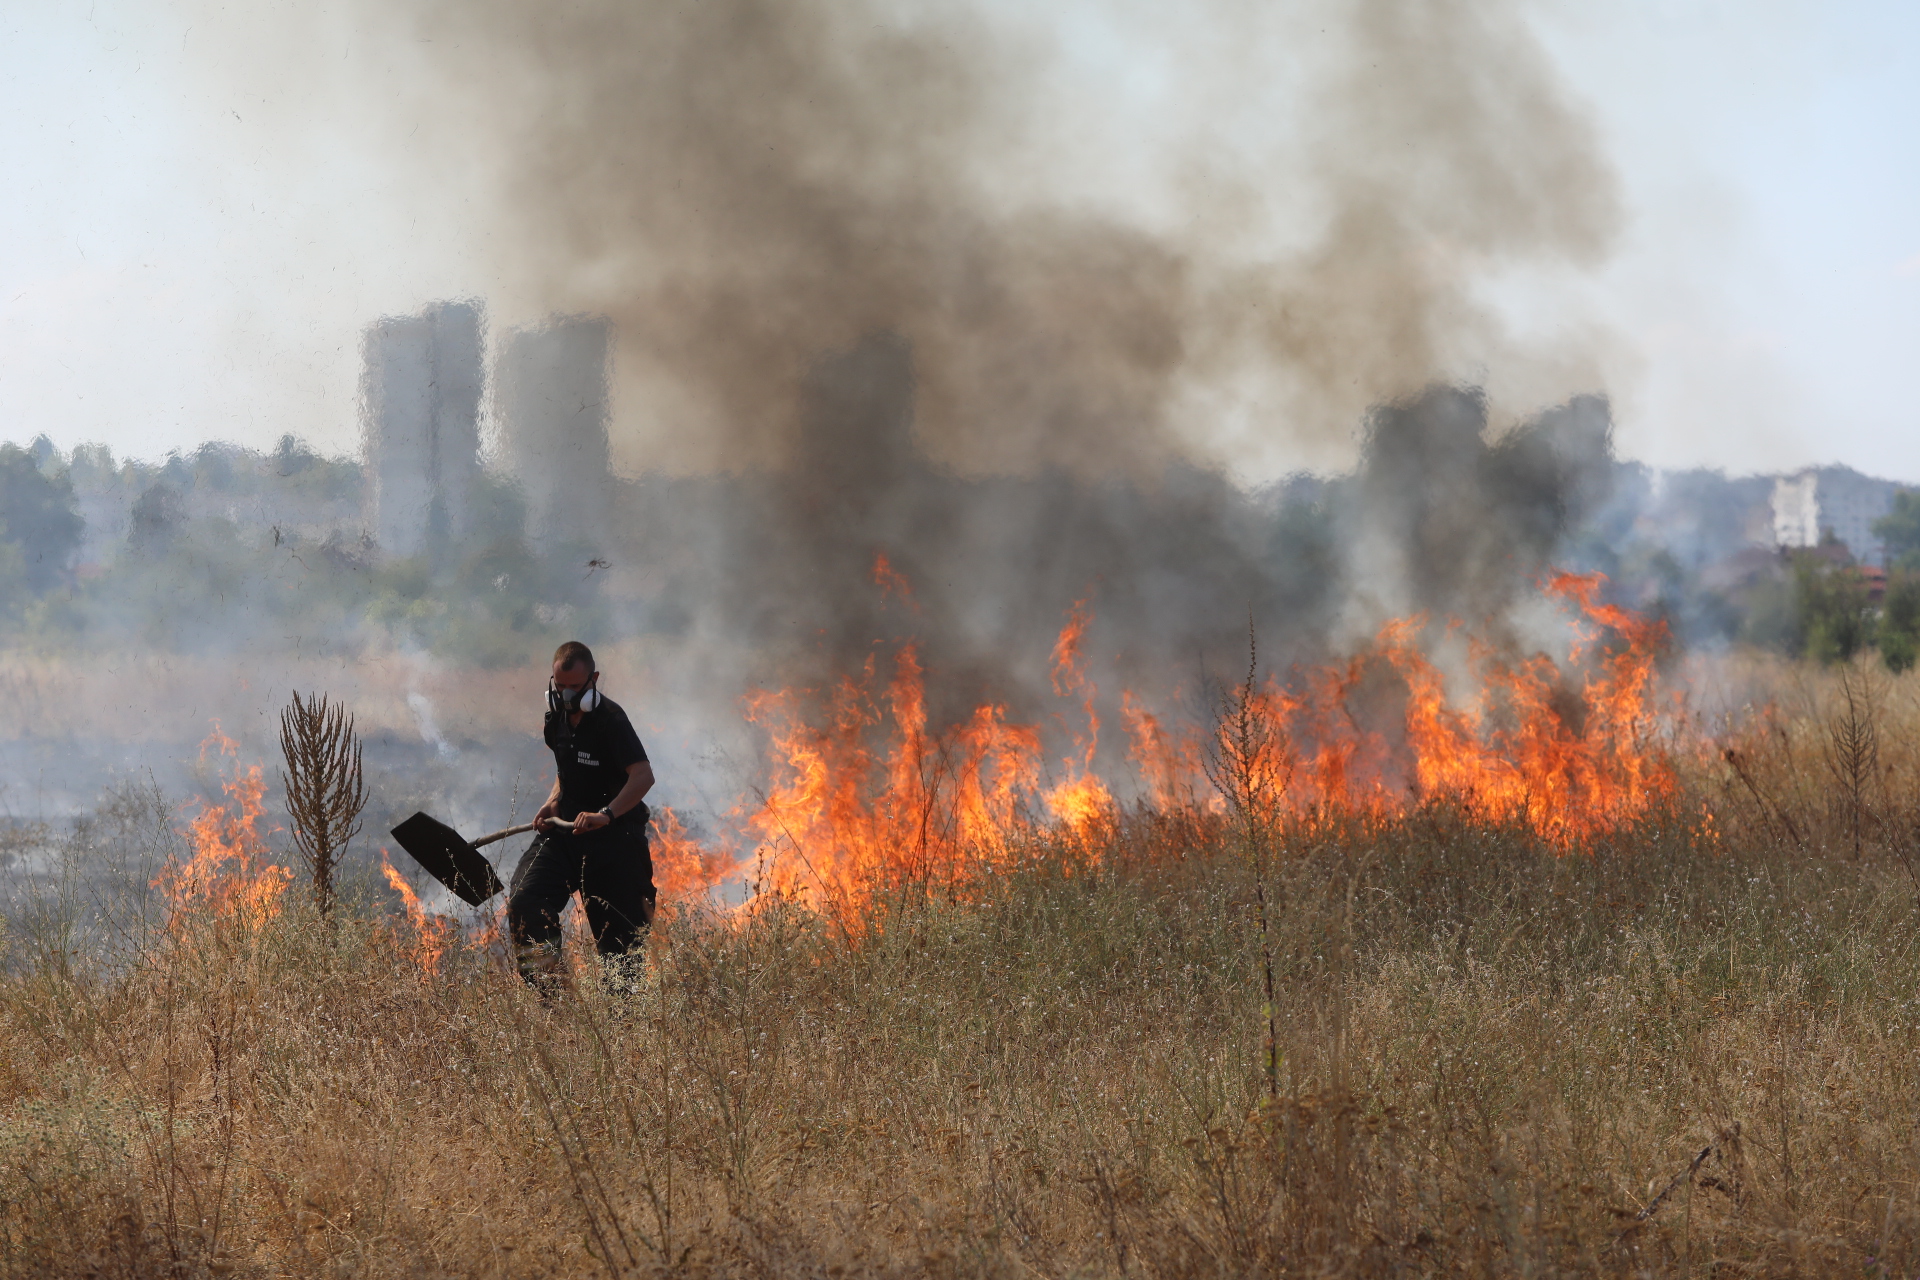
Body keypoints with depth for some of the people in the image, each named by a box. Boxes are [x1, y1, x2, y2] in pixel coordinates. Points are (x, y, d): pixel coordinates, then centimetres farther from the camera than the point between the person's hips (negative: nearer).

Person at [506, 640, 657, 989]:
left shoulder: (610, 719, -16)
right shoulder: (557, 718, 9)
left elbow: (643, 776, -27)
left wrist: (606, 814, -39)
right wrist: (553, 800, 7)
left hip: (613, 836, -6)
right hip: (565, 828, 6)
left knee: (619, 934, -2)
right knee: (524, 901, -16)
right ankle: (547, 994, -16)